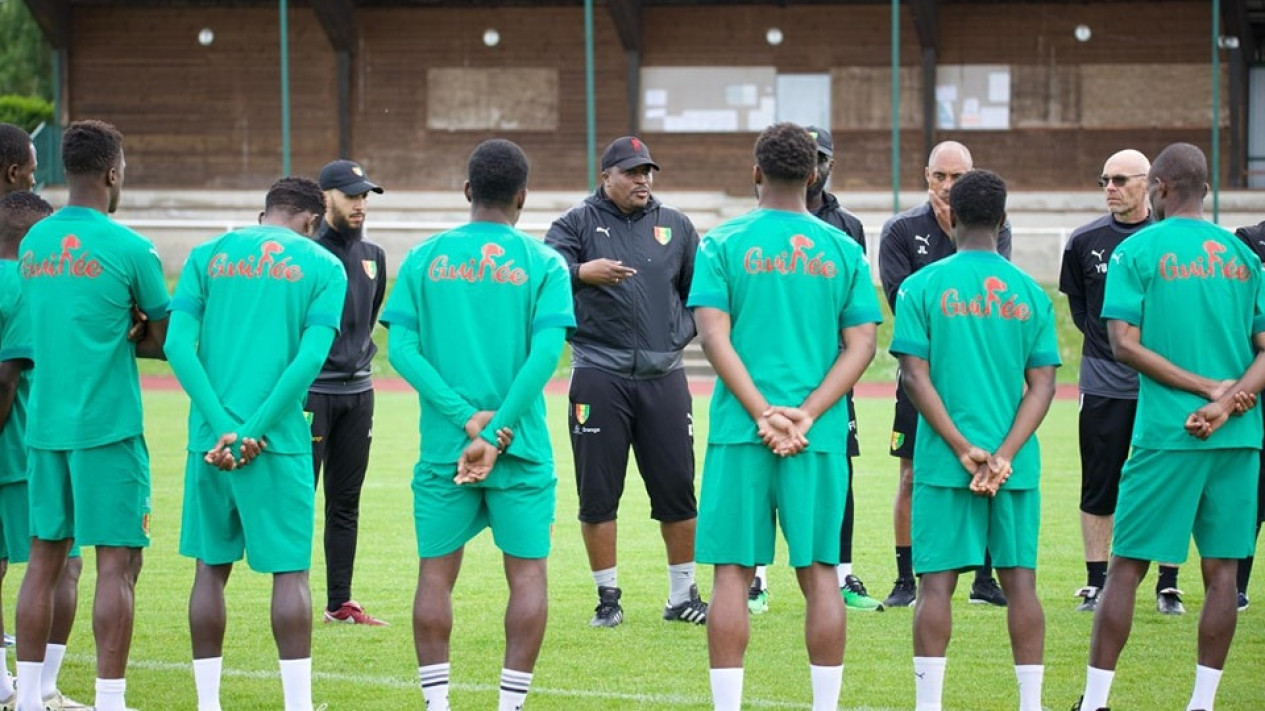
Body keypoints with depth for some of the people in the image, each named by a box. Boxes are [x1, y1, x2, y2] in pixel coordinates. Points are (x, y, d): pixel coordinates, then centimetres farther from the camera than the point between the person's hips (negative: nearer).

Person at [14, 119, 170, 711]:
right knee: (117, 562, -3)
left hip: (44, 424, 6)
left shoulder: (33, 242, 9)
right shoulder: (128, 248, -9)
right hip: (108, 427, -6)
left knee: (45, 557, 12)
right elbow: (165, 338, -1)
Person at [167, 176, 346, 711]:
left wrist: (222, 425, -7)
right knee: (290, 570, 2)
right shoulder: (322, 266, 3)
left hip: (211, 438, 3)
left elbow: (178, 345, -2)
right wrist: (255, 429, -9)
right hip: (278, 440, -3)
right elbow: (311, 357, -9)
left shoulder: (208, 256, 10)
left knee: (211, 567, 11)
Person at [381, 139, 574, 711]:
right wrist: (493, 433, -14)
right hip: (521, 448, -1)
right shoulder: (543, 263, 0)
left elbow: (400, 347, -5)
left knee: (435, 574, 8)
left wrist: (466, 417, -10)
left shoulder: (425, 258, 5)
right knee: (527, 573, 5)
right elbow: (546, 353, -12)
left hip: (443, 445, 1)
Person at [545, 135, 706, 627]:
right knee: (598, 491, 0)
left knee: (677, 490, 4)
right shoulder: (578, 223, 2)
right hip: (599, 375, -3)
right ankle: (608, 598, 10)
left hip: (663, 375, 3)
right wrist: (582, 273, -33)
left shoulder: (675, 226, 13)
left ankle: (683, 596, 15)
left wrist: (682, 334, 4)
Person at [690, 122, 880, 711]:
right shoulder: (843, 251, 6)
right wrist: (807, 414, -7)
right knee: (820, 570, 6)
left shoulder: (722, 244, 1)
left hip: (740, 429, -1)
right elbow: (860, 345, 0)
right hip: (820, 438, 1)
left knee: (733, 572, 2)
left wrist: (762, 413, -11)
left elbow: (713, 335, -8)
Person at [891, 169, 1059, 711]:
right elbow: (1042, 384, -1)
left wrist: (965, 451, -8)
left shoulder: (922, 288, -2)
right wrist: (1003, 455, -7)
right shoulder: (1030, 293, 5)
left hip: (944, 463, -2)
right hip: (1016, 468, 2)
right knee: (1020, 580, 5)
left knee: (937, 582, 0)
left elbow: (915, 377, -8)